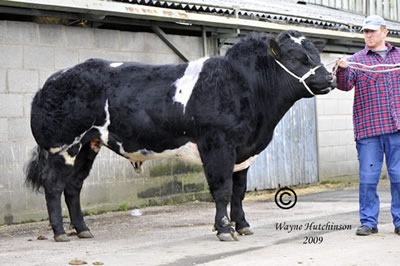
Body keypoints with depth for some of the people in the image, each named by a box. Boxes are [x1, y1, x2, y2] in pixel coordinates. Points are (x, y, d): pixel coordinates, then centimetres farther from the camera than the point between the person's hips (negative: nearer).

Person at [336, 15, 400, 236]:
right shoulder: (356, 61, 6)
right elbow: (345, 85, -7)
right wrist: (342, 70, -26)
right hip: (368, 128, -1)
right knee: (368, 177, -1)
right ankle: (368, 222, 7)